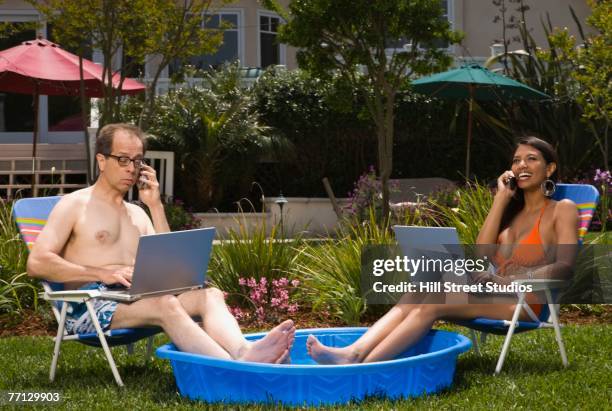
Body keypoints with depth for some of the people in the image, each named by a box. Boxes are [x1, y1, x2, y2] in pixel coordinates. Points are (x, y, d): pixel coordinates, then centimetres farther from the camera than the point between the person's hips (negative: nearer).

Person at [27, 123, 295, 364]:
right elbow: (37, 264, -5)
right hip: (89, 307, -6)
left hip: (135, 300, 6)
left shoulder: (137, 214, 27)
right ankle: (236, 370, -56)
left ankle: (243, 351, -53)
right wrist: (103, 274, -13)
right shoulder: (73, 206, 8)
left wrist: (156, 207, 11)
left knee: (210, 295, -21)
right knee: (165, 304, -35)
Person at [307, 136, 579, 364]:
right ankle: (352, 354, -39)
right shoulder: (513, 210, 24)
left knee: (432, 303, -29)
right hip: (493, 294, 6)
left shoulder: (562, 210, 5)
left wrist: (507, 280, -24)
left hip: (525, 301, -6)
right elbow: (482, 251, 7)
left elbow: (564, 264, -12)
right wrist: (502, 198, 7)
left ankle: (363, 366, -41)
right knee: (413, 297, -21)